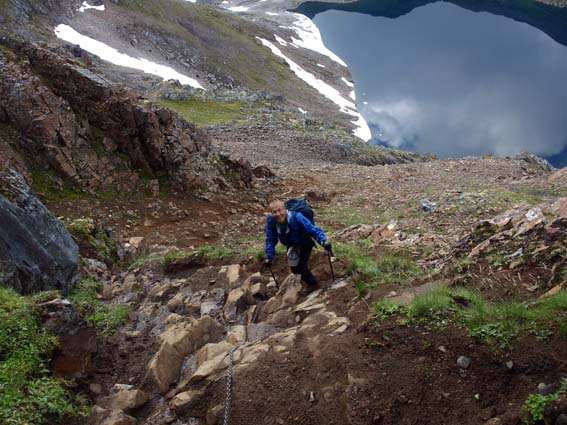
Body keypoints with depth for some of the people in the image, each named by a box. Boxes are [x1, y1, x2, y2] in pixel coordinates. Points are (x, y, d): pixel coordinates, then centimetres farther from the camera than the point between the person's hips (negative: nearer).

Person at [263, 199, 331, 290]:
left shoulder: (296, 217, -38)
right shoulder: (271, 221, -25)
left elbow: (313, 229, -39)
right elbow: (271, 240, -12)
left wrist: (323, 241, -53)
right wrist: (269, 257, -15)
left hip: (305, 243, -5)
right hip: (291, 245, 5)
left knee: (301, 267, -12)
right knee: (294, 268, 11)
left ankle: (313, 283, 17)